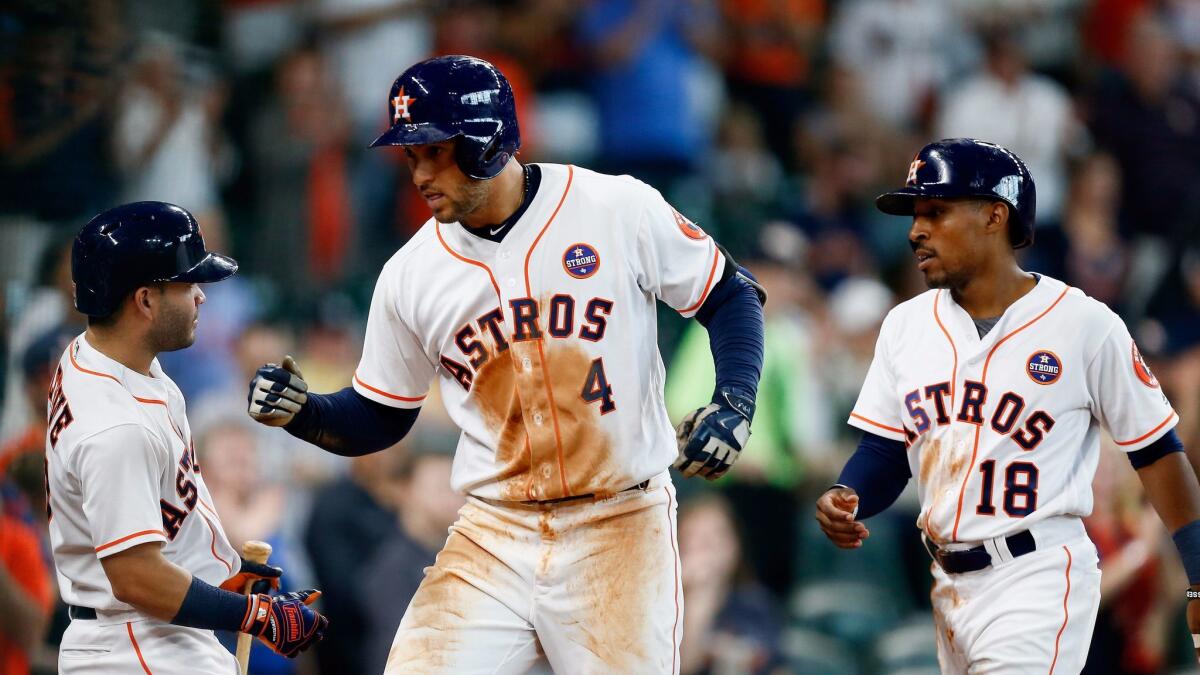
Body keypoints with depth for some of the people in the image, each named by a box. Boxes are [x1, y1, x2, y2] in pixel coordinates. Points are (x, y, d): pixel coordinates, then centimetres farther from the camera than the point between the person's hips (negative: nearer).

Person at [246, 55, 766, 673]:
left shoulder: (621, 210, -7)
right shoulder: (411, 275, 2)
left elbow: (731, 297, 4)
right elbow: (377, 420, 12)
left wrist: (734, 405, -11)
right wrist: (301, 413, -7)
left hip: (619, 531, -2)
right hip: (492, 540, 2)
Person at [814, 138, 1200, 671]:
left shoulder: (1085, 325, -7)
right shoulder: (906, 325, 9)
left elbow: (1155, 450, -2)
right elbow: (884, 455, 11)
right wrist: (844, 500, -12)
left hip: (1039, 576, -6)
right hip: (949, 584, 6)